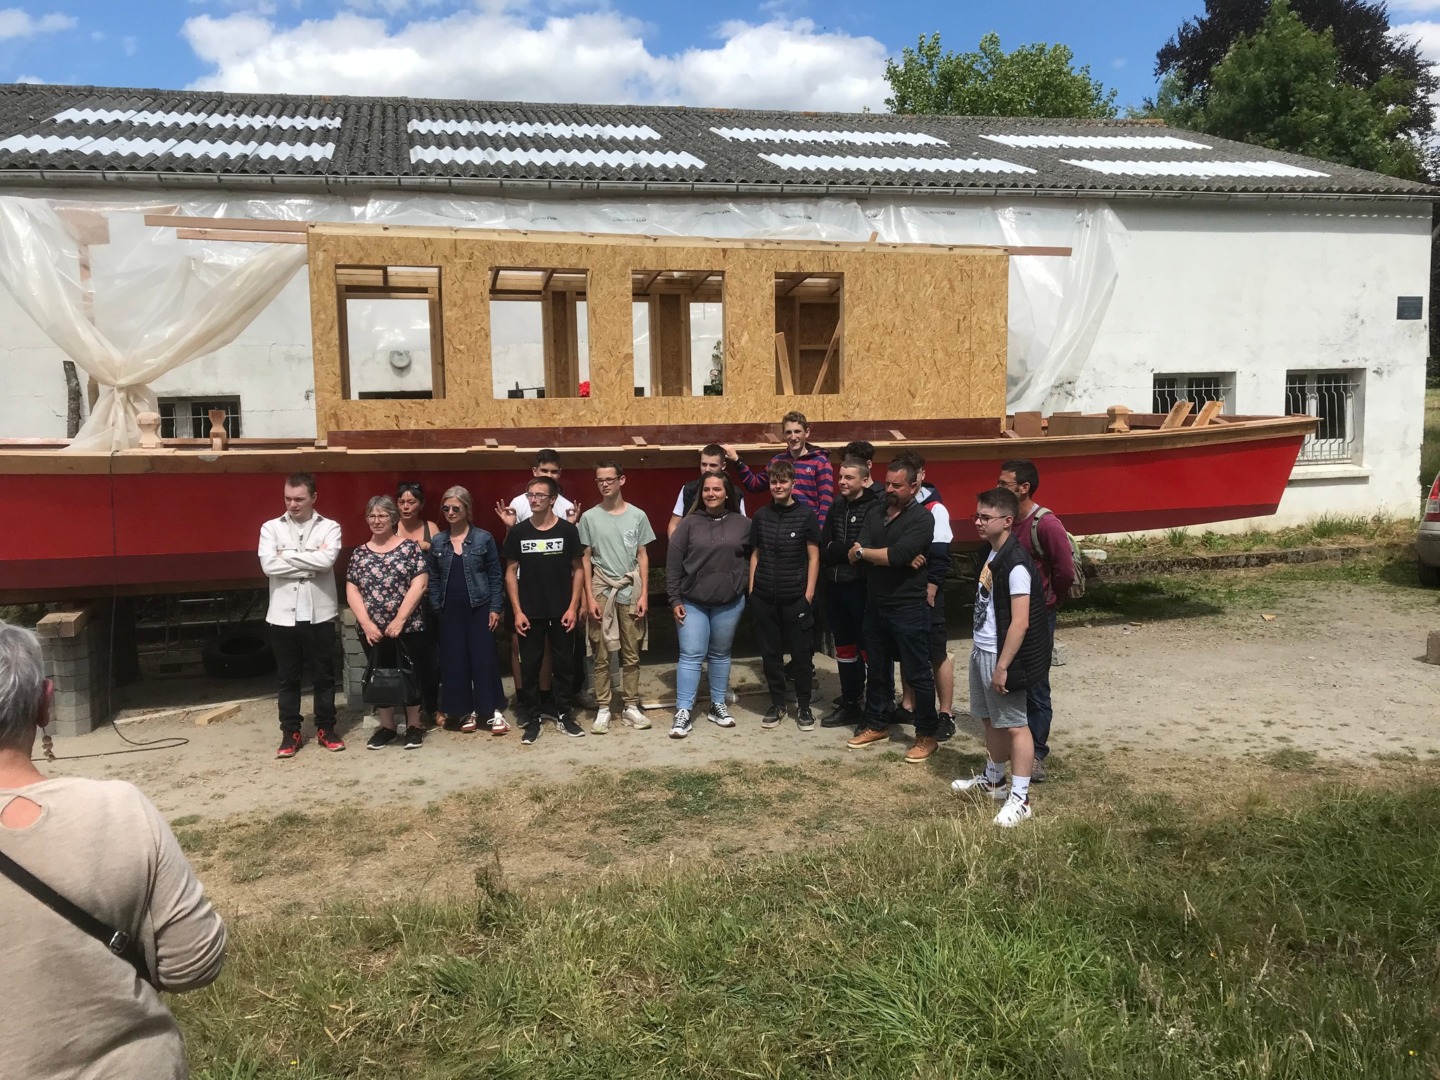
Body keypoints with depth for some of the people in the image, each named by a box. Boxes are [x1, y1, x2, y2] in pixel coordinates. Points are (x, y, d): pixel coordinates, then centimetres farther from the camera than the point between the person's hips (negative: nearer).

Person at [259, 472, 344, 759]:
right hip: (283, 615, 1)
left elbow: (327, 559, -17)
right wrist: (310, 565, -12)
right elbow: (268, 565, -11)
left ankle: (325, 728, 21)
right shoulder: (271, 528, 4)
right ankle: (290, 732, 19)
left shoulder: (329, 527, 2)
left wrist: (287, 555, -9)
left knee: (323, 675, 8)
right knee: (287, 678, 9)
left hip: (319, 614, -1)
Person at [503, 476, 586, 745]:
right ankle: (533, 717, 18)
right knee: (529, 665, 6)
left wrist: (573, 607, -6)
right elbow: (511, 572, 3)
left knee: (564, 663, 8)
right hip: (530, 612, 1)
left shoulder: (567, 530, -4)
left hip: (562, 611, 0)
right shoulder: (518, 532, -1)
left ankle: (562, 713, 22)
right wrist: (517, 611, -3)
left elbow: (577, 569, 1)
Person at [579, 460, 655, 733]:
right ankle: (603, 709, 10)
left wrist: (644, 594, -2)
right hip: (601, 590, -1)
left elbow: (642, 556, 4)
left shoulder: (637, 515, 2)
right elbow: (586, 559, 1)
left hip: (630, 590, 1)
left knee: (631, 653, 6)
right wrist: (589, 597, -5)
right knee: (601, 654, 2)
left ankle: (631, 706, 15)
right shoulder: (589, 517, 0)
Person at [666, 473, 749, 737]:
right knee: (691, 655, -3)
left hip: (729, 602, 2)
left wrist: (744, 582, 3)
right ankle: (683, 712, 0)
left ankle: (718, 706, 26)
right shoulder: (689, 524, -4)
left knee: (720, 654, 14)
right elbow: (673, 563, -4)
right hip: (692, 602, -2)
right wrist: (674, 599, -7)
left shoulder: (743, 524, 0)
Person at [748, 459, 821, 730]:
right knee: (770, 652, 10)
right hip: (764, 597, 3)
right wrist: (751, 589, 5)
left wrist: (809, 595, -6)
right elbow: (755, 555, 12)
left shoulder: (806, 515, -2)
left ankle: (804, 706, 18)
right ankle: (777, 704, 23)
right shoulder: (761, 516, 6)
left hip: (796, 597, -3)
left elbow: (814, 557, -1)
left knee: (801, 653, 4)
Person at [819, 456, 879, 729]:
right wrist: (847, 552, -13)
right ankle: (850, 704, 26)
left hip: (861, 587, -7)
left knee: (868, 646, 0)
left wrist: (835, 549, -10)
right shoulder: (836, 508, 11)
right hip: (835, 587, 7)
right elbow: (822, 550, 1)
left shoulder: (874, 508, -9)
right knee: (843, 646, 14)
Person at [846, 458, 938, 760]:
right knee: (876, 670, 17)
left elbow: (897, 554, -25)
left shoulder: (921, 518, -11)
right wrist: (898, 559, -18)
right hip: (875, 606, 7)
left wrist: (863, 551, -8)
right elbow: (855, 556, -4)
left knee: (917, 674, 2)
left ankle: (927, 736, 15)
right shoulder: (874, 517, 9)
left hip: (909, 608, -7)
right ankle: (877, 725, 33)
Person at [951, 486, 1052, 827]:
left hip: (1001, 657, -9)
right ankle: (993, 779, 38)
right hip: (981, 651, 9)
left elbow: (1020, 623, -23)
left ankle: (1019, 798, 8)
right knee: (990, 719, 21)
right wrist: (983, 653, 17)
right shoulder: (992, 554, 8)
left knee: (1014, 724, 0)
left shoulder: (1015, 564, -21)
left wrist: (1002, 666, -22)